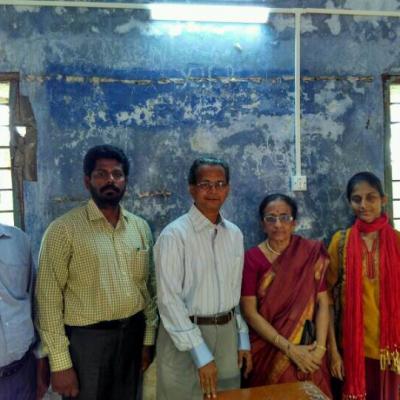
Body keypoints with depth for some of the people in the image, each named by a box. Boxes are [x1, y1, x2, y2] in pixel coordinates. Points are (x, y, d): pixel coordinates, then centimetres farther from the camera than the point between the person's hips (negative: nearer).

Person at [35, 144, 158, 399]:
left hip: (132, 336, 5)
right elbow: (48, 298, -11)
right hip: (86, 340, -4)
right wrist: (60, 363, -12)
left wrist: (148, 340, 8)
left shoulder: (141, 227, 4)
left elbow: (149, 287, 8)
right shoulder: (63, 229, -11)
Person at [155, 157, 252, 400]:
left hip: (227, 332, 5)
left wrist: (243, 339, 12)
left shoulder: (235, 234, 5)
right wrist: (201, 355, -18)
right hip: (185, 334, -5)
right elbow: (169, 299, -17)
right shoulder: (175, 234, -15)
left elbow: (236, 292, 12)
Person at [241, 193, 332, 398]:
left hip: (307, 352, 2)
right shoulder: (252, 258, -9)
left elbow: (323, 303, -3)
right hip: (268, 351, -1)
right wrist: (289, 348, -16)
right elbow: (250, 313, -12)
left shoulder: (311, 253, -3)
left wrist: (320, 347, -14)